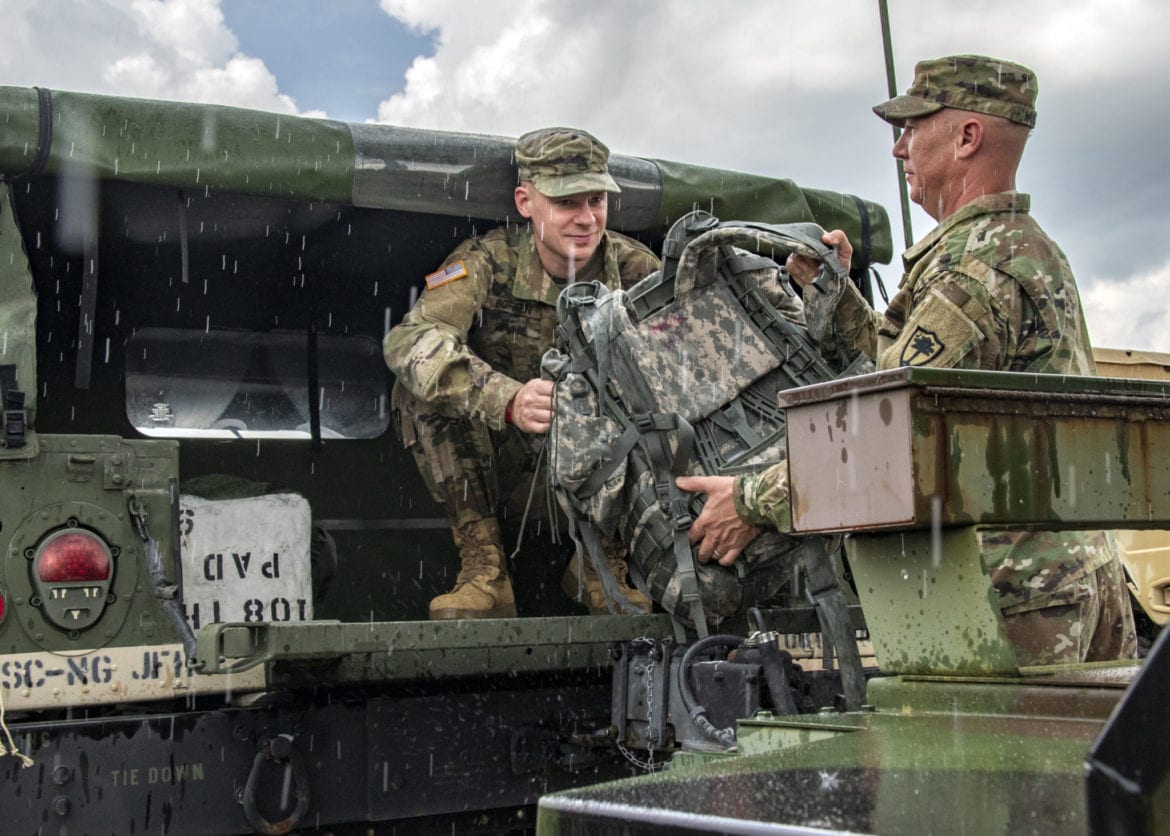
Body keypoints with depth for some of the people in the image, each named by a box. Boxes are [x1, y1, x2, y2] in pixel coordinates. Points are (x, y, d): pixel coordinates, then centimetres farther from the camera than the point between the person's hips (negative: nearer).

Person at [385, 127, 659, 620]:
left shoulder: (633, 269, -7)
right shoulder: (488, 263, -14)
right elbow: (408, 340, -31)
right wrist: (508, 399, -49)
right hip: (503, 466, -1)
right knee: (422, 386, -25)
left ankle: (603, 561, -4)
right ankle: (482, 566, -17)